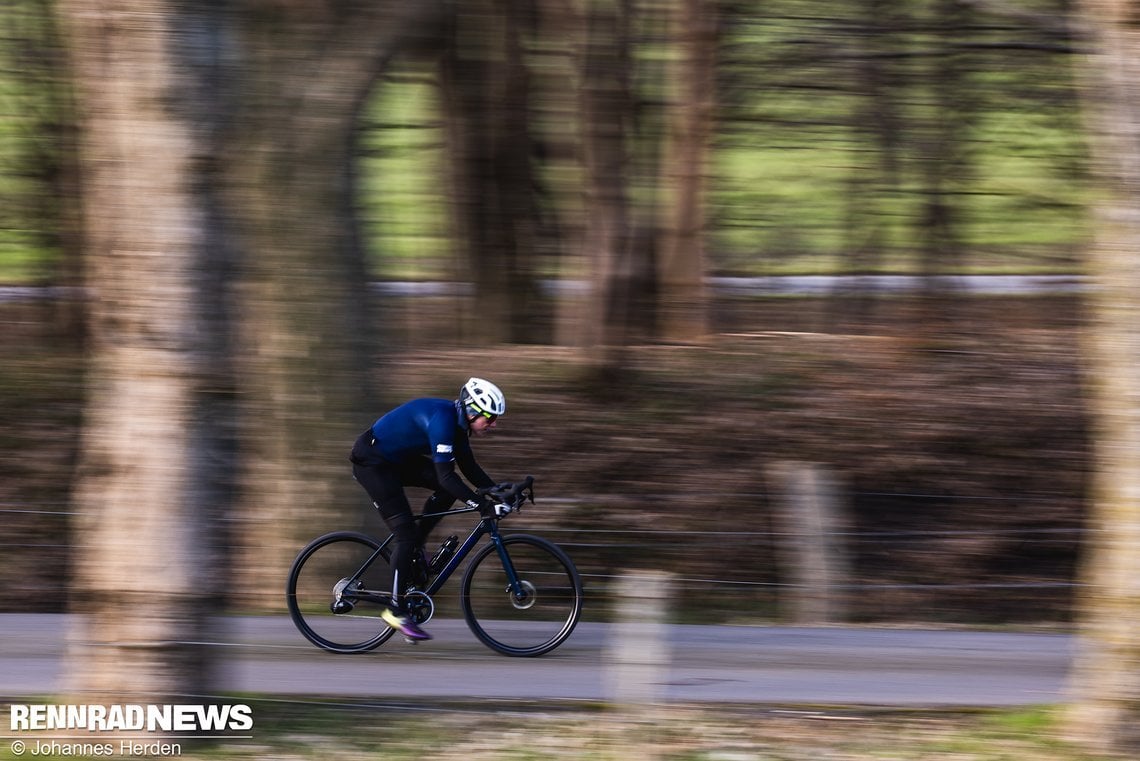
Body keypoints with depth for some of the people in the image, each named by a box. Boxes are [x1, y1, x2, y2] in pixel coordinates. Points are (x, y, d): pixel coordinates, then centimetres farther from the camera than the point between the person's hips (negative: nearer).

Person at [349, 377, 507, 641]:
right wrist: (481, 504, -35)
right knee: (405, 530, -13)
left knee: (448, 489, -4)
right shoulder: (442, 420, -29)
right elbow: (445, 476, -33)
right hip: (372, 461, -9)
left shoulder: (458, 421, 0)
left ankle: (413, 547, 7)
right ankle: (397, 611, -6)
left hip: (397, 459, 9)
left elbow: (469, 468, 9)